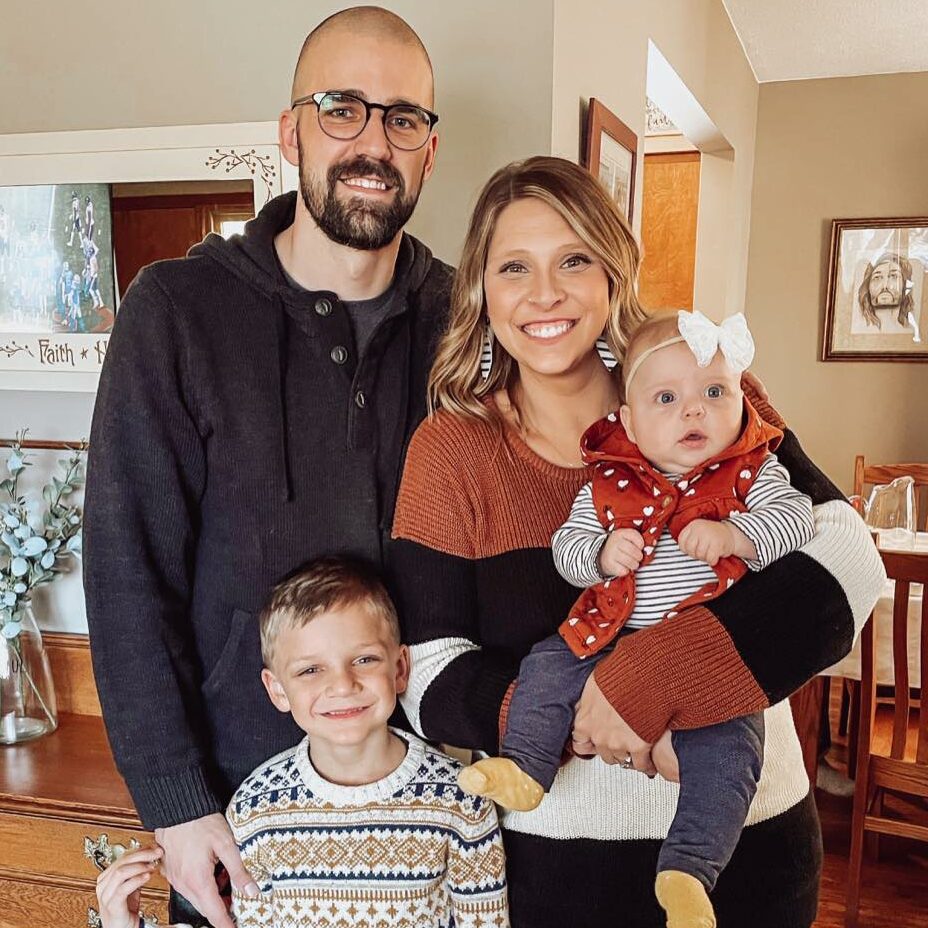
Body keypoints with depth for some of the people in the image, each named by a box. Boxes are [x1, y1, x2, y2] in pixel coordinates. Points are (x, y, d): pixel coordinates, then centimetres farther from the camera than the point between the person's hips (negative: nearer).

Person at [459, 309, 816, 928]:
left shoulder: (753, 472, 1)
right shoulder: (609, 483, 3)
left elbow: (798, 518, -9)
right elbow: (565, 545, 4)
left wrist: (732, 534, -25)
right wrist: (600, 553, -18)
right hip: (616, 639, 3)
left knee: (725, 746, -18)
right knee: (547, 665, -7)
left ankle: (689, 870, -10)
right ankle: (525, 766, 3)